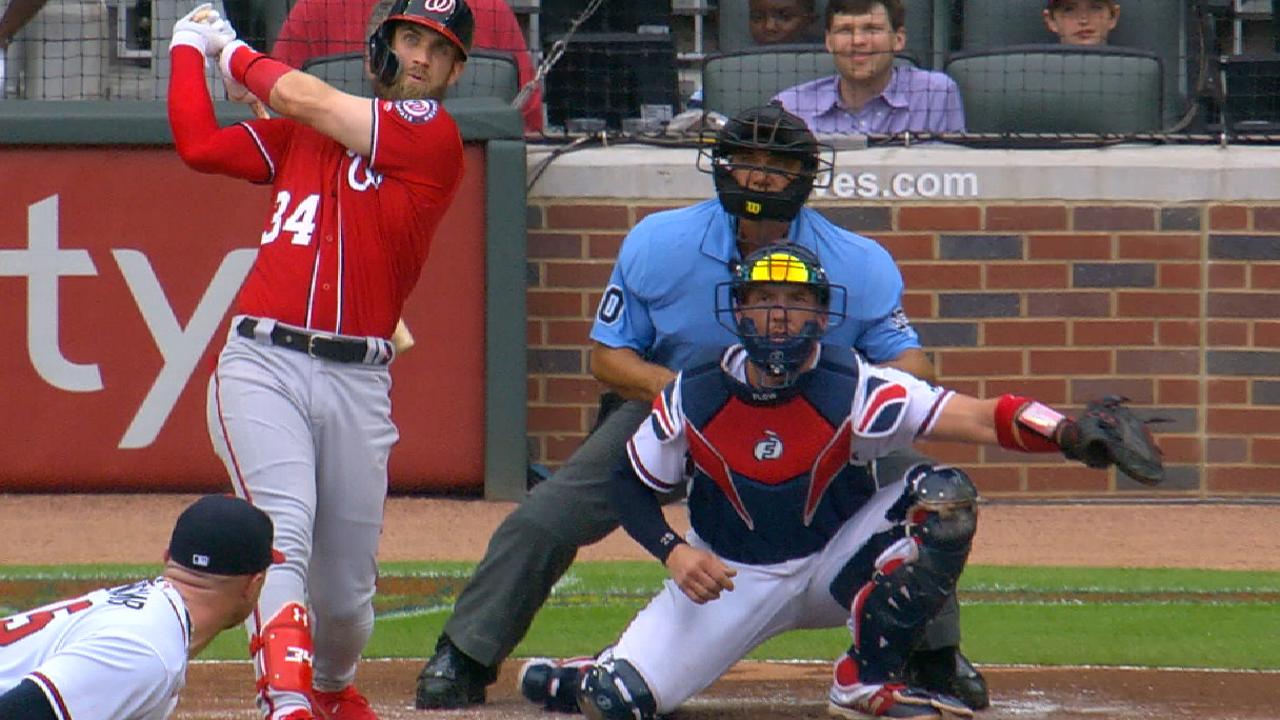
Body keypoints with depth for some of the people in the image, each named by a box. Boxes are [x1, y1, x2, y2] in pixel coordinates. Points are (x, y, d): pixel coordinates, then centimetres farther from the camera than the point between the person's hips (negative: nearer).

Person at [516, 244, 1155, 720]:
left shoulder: (851, 389, -20)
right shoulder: (695, 395, -14)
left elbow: (980, 419, -31)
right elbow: (631, 485, 0)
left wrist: (1071, 435, -49)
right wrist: (673, 552, -20)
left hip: (836, 568, 0)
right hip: (731, 580, 0)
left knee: (943, 495, -25)